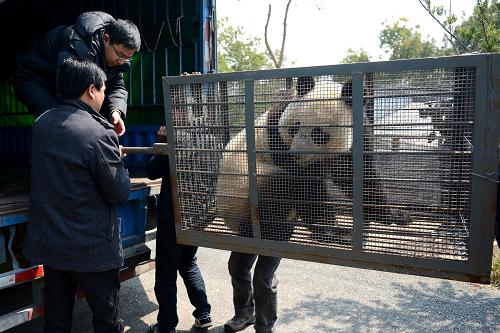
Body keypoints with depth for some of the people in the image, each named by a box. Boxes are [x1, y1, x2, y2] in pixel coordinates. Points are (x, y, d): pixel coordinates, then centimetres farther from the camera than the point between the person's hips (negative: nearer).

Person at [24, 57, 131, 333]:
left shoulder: (41, 124, 0)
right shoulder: (99, 134, -22)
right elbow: (119, 193, -16)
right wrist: (117, 160, 1)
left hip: (48, 242, 7)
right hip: (91, 247, -6)